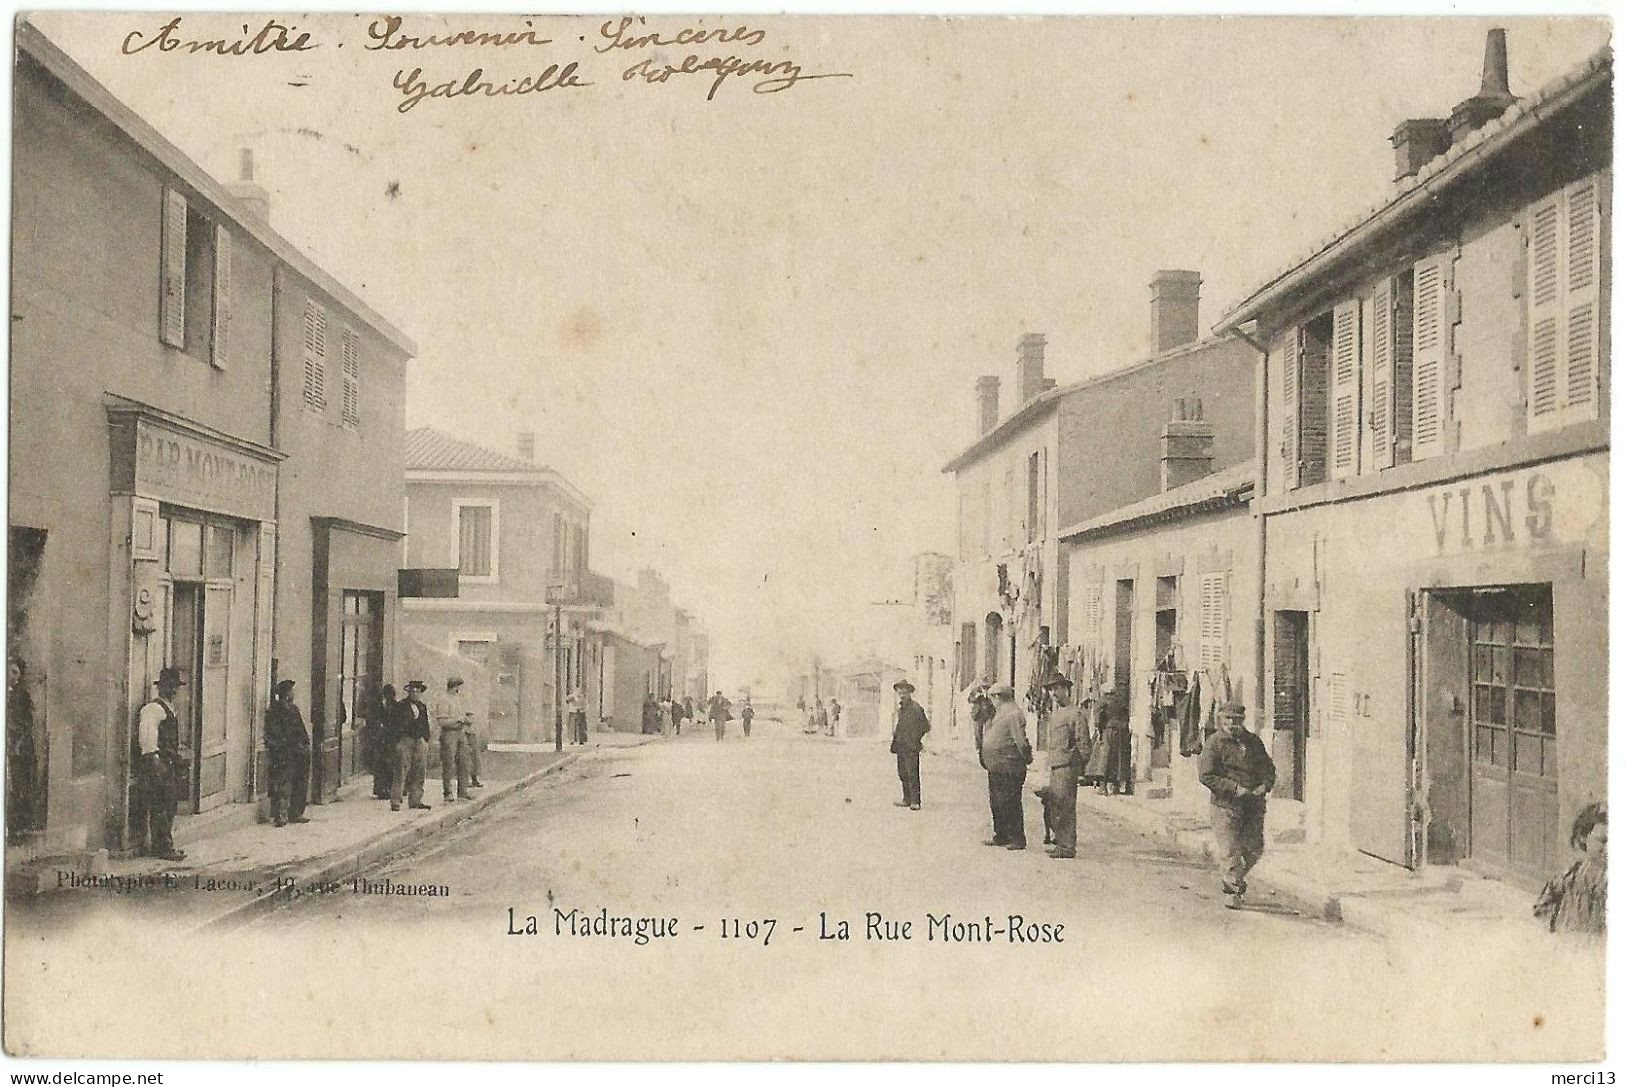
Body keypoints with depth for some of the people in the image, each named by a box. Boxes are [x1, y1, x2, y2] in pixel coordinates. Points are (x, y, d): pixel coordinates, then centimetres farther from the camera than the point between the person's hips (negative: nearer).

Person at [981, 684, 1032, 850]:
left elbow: (1021, 740, -19)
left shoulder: (1014, 714, -15)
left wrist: (1027, 758, -14)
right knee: (996, 803, 16)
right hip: (996, 768, 10)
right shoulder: (1000, 714, 17)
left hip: (1009, 769, -10)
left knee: (1010, 804, -7)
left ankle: (1018, 839, -1)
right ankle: (1001, 836, 25)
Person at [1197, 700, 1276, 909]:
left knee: (1255, 849, 9)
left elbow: (1268, 768, 19)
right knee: (1229, 850, -4)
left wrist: (1265, 785, -2)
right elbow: (1206, 775, -10)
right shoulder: (1214, 743, -5)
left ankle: (1237, 876, 35)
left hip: (1254, 805, 5)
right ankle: (1232, 891, 9)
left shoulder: (1254, 741, 12)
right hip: (1225, 805, -5)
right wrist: (1234, 788, -16)